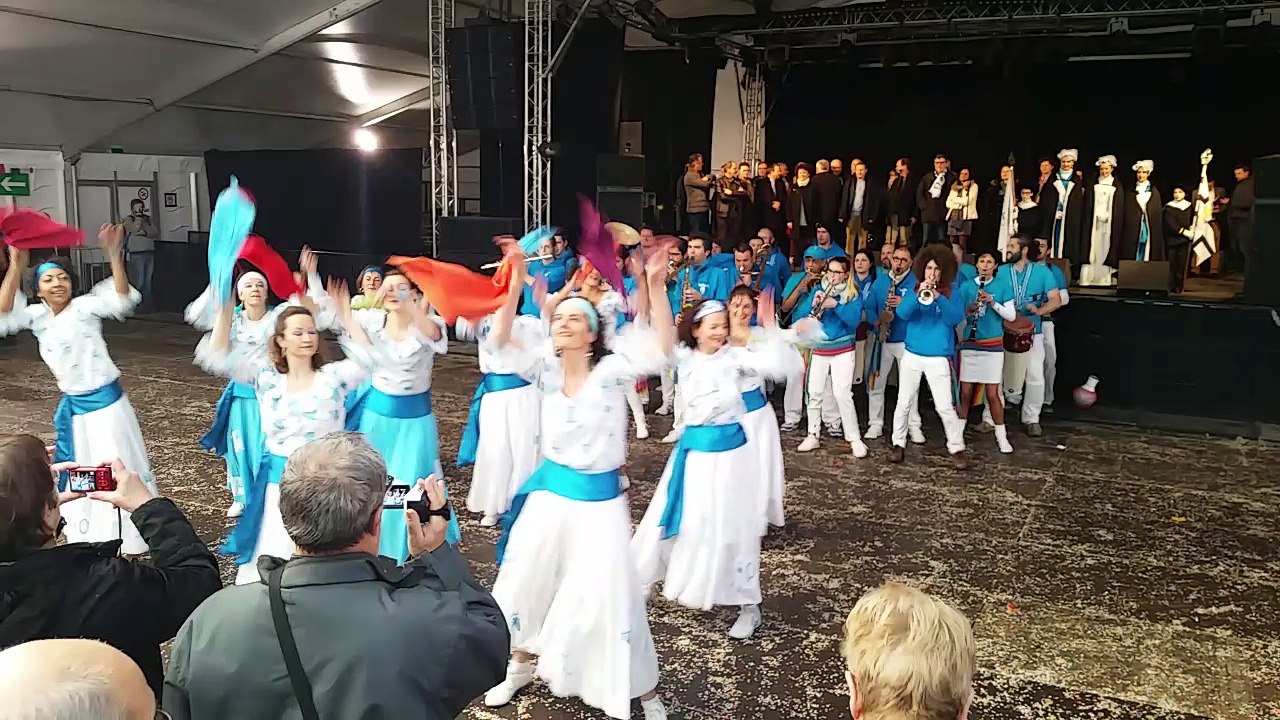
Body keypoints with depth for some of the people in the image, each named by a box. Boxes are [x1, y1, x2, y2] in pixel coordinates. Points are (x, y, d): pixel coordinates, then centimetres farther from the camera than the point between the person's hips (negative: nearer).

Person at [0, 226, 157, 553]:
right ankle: (88, 538, 35)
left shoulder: (84, 307, -14)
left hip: (105, 401, -6)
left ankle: (131, 540, 17)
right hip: (72, 406, 6)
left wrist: (114, 255, -43)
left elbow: (122, 300, -30)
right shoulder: (38, 316, 1)